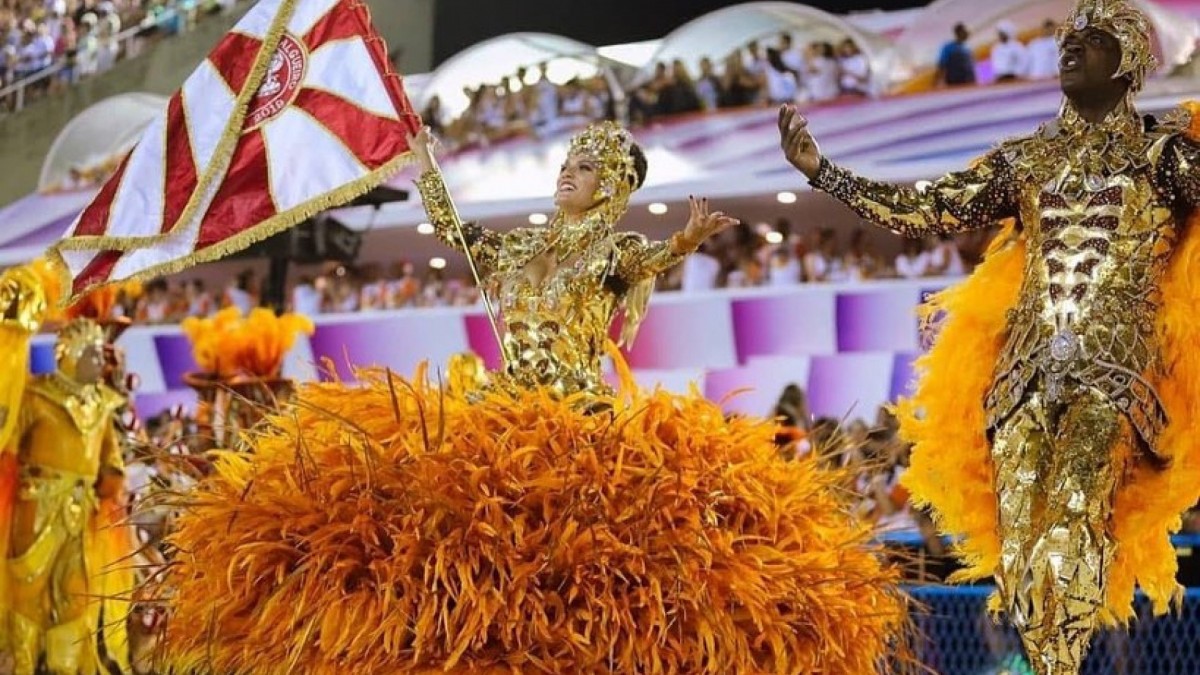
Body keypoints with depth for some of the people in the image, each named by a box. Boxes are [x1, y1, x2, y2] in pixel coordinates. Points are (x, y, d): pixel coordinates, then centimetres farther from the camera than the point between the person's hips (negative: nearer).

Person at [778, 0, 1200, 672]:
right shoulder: (1025, 159, 16)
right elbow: (927, 210, 11)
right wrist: (822, 170, 6)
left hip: (1113, 361, -4)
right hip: (1025, 362, 4)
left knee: (1073, 511, -22)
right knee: (1017, 529, -5)